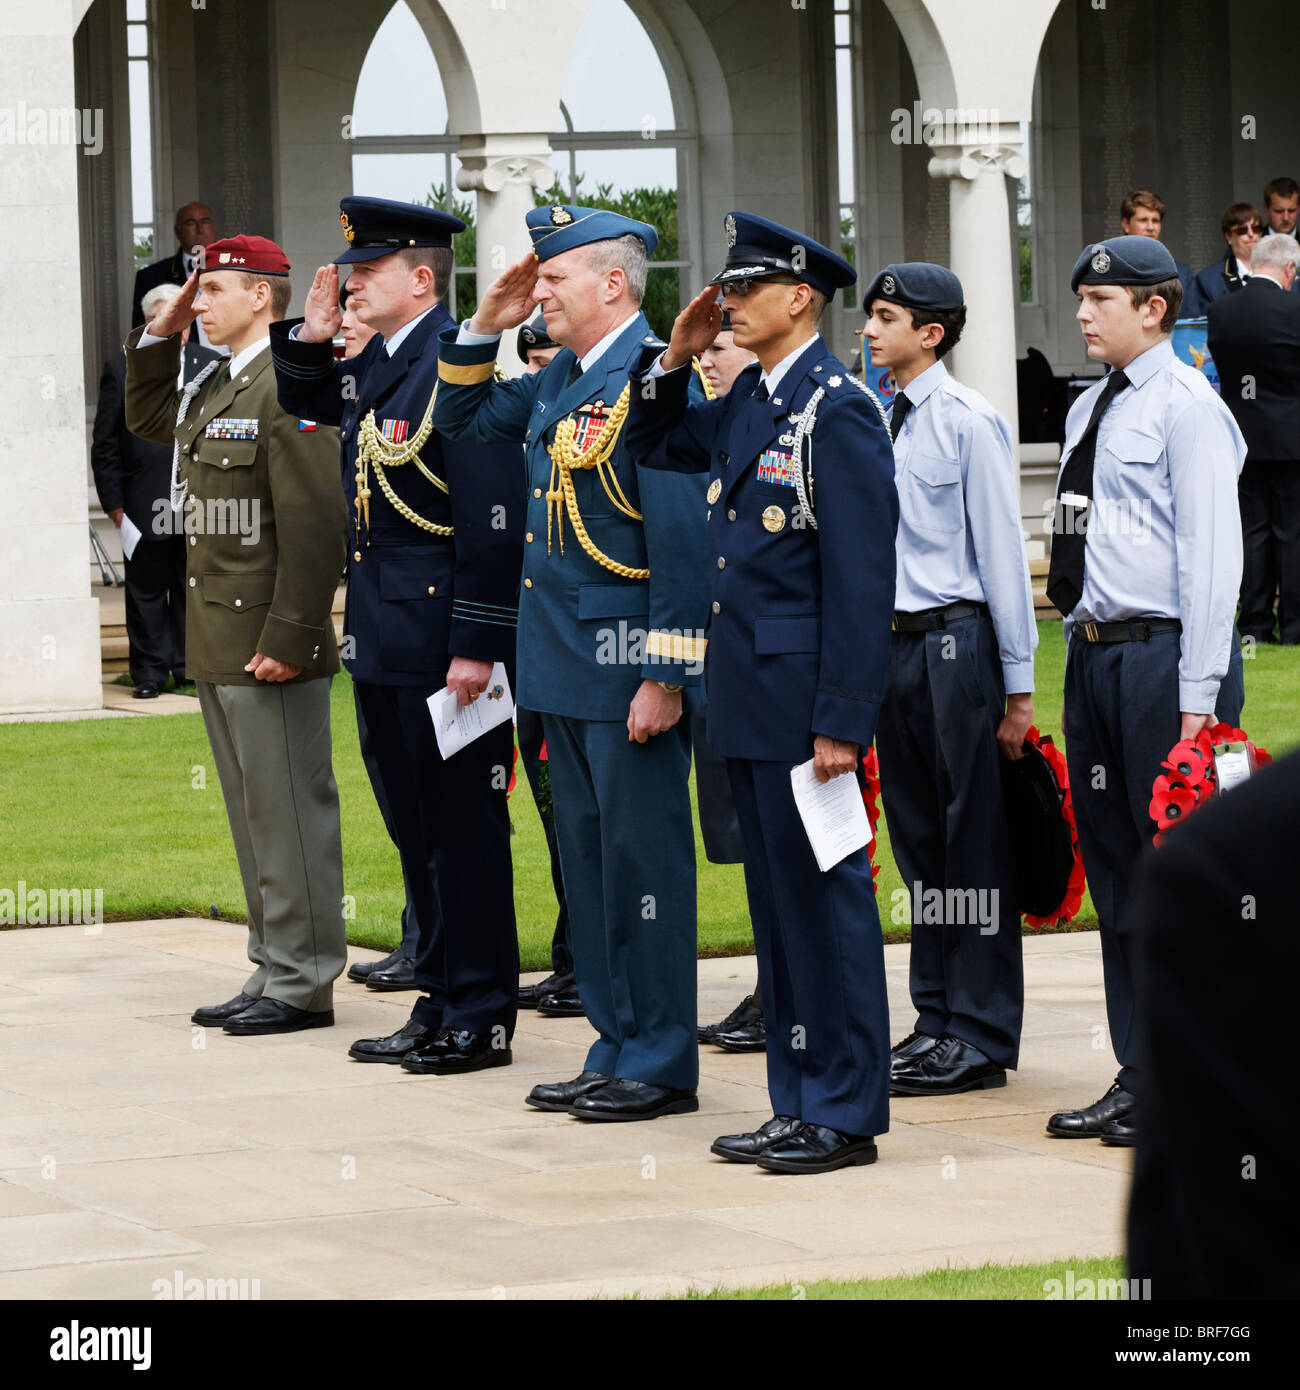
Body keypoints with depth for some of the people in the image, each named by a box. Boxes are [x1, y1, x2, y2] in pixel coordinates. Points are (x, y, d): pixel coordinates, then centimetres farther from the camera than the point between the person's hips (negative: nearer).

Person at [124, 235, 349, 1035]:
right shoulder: (217, 387, 14)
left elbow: (316, 526, -20)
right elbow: (147, 418, 34)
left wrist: (289, 638, -22)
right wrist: (161, 334, 18)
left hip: (269, 646, -10)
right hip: (218, 644, 10)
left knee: (289, 815, -3)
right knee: (254, 816, 14)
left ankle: (302, 985, 2)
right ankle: (275, 971, 21)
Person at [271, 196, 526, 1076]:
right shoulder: (364, 365, 11)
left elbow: (494, 516, -20)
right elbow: (302, 404, 33)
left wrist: (475, 646, -22)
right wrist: (313, 332, 12)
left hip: (444, 642, -9)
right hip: (382, 641, 9)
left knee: (464, 829, -1)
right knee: (414, 828, 14)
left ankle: (481, 1019, 5)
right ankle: (440, 1002, 23)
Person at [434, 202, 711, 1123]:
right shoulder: (559, 382, 12)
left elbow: (682, 539, -19)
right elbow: (461, 420, 26)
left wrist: (666, 676, -21)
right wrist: (484, 329, 11)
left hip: (630, 667, -9)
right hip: (566, 667, 9)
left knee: (643, 858, -2)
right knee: (586, 858, 13)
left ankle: (661, 1065, 5)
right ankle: (618, 1049, 21)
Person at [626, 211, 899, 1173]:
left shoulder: (839, 410, -14)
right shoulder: (747, 398, 11)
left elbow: (861, 580, -17)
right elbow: (655, 446, 29)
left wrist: (842, 723, -20)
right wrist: (675, 359, 10)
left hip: (805, 699, -9)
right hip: (749, 697, 9)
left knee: (825, 896, -2)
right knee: (777, 901, 13)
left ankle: (847, 1115, 5)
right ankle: (798, 1104, 20)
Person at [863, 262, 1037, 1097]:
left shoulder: (970, 422, -10)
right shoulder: (880, 423, 9)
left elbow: (1004, 556, -9)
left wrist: (1018, 687, -9)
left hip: (956, 643, -7)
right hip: (894, 644, 7)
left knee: (974, 840, -1)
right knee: (916, 837, 13)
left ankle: (982, 1038, 4)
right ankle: (937, 1018, 23)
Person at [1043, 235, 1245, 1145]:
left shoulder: (1188, 407, -9)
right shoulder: (1090, 410, 16)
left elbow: (1212, 553, -13)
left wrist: (1197, 696, -17)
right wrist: (1082, 648, 15)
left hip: (1162, 653, -8)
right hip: (1095, 652, 8)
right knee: (1115, 866, 11)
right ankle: (1139, 1076, 19)